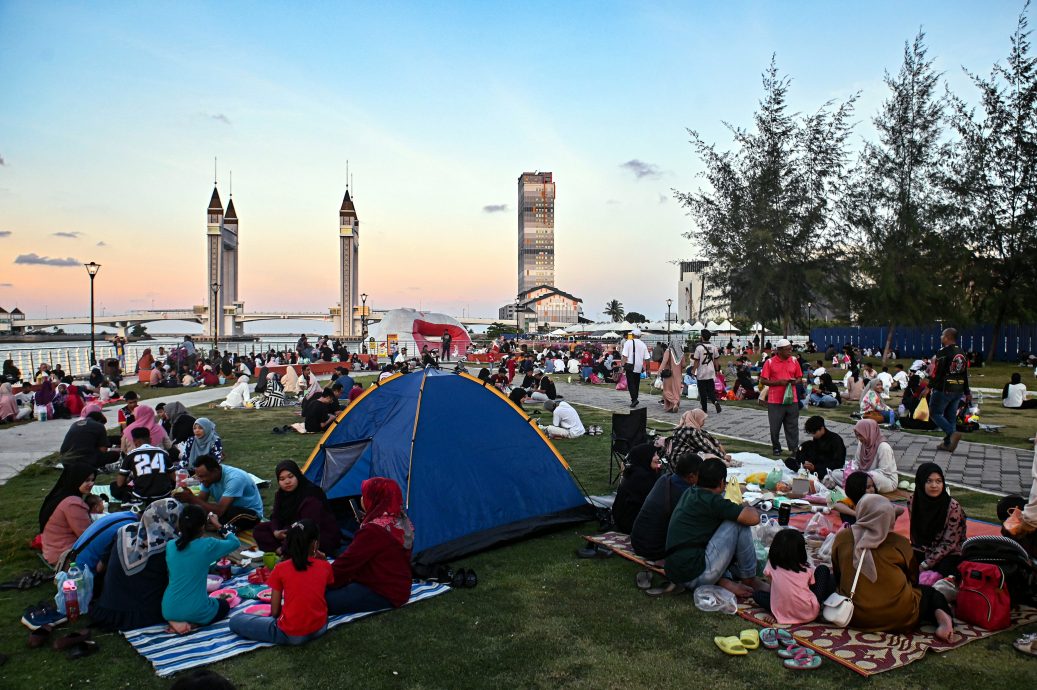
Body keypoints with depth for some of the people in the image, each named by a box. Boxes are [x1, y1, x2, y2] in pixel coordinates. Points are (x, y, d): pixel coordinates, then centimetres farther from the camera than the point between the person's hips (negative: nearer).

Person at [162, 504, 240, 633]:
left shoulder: (170, 545, -4)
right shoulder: (207, 545, -16)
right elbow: (235, 543, 2)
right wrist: (218, 525, 8)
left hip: (169, 611, 4)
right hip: (195, 612, -4)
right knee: (224, 605, 29)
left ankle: (176, 621, 6)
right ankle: (192, 623, 0)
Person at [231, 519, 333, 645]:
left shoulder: (281, 568, -8)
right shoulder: (325, 566, -2)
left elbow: (275, 611, -4)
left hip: (291, 635, -3)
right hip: (320, 628, 3)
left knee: (235, 621, 8)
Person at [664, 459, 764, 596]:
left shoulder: (689, 494, 13)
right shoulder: (712, 501, -13)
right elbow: (753, 518, -15)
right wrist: (748, 509, 6)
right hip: (696, 576, -9)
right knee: (739, 522, -4)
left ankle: (724, 581, 7)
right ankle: (749, 580, 10)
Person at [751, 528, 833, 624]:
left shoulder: (772, 565, -3)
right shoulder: (807, 568, -3)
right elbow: (812, 583, 10)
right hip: (809, 614, -1)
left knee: (757, 594, 24)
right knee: (823, 570, 15)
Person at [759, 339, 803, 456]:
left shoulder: (794, 361, 6)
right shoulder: (770, 362, -4)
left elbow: (800, 377, 15)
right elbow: (762, 380, -5)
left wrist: (796, 382, -8)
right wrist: (779, 382, -15)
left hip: (792, 399, 2)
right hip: (775, 401, -2)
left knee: (792, 426, 5)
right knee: (775, 427, 7)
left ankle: (794, 448, 11)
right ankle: (776, 448, 22)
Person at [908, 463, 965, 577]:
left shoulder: (953, 507, -19)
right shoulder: (913, 502, -7)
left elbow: (949, 544, -16)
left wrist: (925, 565, -17)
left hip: (948, 554, -3)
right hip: (922, 551, 4)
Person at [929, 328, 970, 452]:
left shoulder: (942, 353, -14)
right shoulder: (962, 353, 11)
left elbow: (936, 373, -18)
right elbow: (965, 374, 16)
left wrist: (929, 387, -11)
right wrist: (966, 392, 21)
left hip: (943, 390, -8)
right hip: (958, 391, 8)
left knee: (935, 413, 2)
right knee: (951, 416, 12)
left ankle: (952, 433, -17)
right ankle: (948, 443, 13)